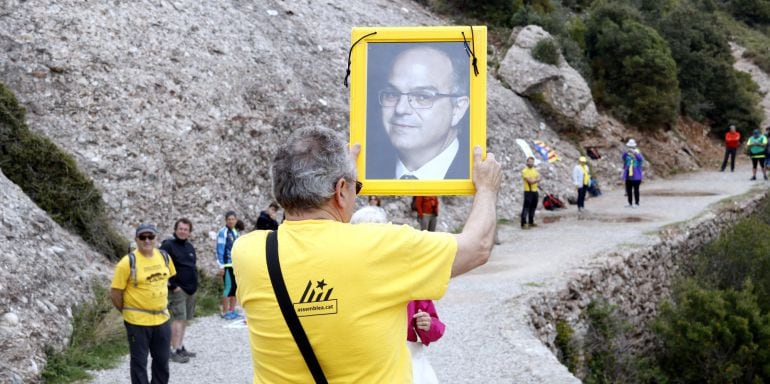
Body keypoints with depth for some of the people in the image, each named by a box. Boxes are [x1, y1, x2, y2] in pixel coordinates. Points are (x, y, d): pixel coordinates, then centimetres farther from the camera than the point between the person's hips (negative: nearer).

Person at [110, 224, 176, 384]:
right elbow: (115, 293, -11)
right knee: (139, 362, 5)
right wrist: (127, 312, -1)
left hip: (162, 319, 6)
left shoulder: (164, 257, 1)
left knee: (162, 359, 17)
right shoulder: (128, 262, -16)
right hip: (137, 322, -5)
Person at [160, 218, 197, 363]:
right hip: (177, 290, -8)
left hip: (190, 289, 8)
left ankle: (181, 347, 21)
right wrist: (172, 285, -16)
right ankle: (175, 351, -11)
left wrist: (194, 283, 14)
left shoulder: (190, 247, 15)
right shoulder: (168, 245, -10)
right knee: (178, 319, -12)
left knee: (184, 320, 12)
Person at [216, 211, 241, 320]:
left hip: (235, 264, 8)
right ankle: (225, 312, -2)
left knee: (235, 287, 9)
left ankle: (232, 310, 18)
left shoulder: (235, 232, 14)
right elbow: (220, 250, -14)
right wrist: (221, 266, -18)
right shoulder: (223, 232, -11)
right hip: (227, 264, -8)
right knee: (229, 287, -8)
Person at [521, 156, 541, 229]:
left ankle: (531, 222, 23)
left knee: (533, 207, 13)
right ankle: (523, 224, -11)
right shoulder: (524, 171, -9)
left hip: (535, 191, 7)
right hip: (528, 191, -7)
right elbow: (530, 181, -18)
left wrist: (533, 180, -15)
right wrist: (536, 180, -7)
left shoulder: (535, 170, 14)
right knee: (526, 207, -10)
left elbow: (539, 179, 2)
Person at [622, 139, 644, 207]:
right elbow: (623, 158, -16)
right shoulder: (627, 154, 4)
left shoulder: (638, 153, -4)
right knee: (629, 190, 9)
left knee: (636, 190, -2)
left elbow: (641, 159, -26)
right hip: (628, 176, 4)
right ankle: (630, 203, 19)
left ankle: (636, 203, 4)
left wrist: (634, 153, -37)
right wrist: (626, 152, -34)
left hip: (636, 176, -4)